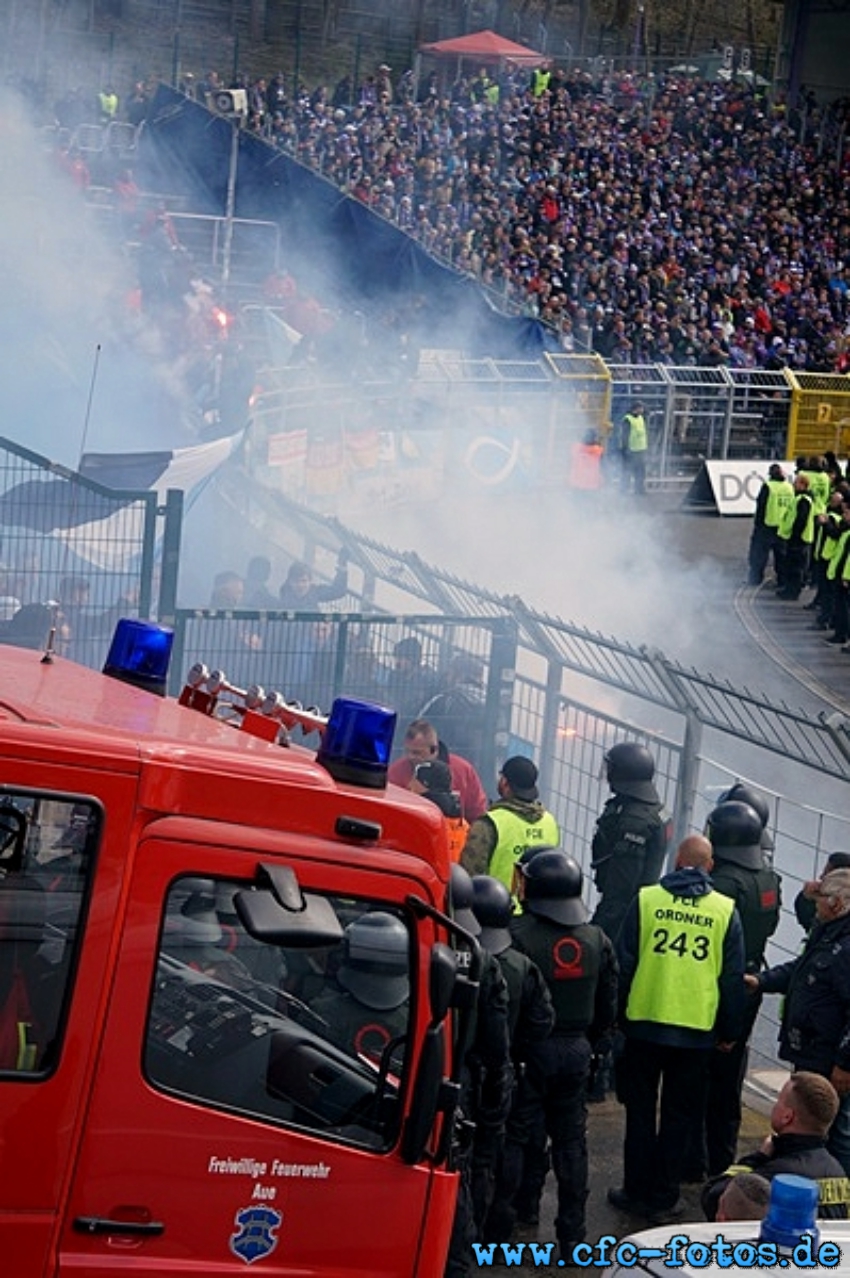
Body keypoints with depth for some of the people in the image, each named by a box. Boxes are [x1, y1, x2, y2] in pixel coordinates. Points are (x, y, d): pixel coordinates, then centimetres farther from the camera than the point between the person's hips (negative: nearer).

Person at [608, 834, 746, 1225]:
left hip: (645, 1022, 0)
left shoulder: (646, 899, -4)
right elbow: (733, 977, 2)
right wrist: (729, 1030, 11)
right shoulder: (725, 911, -2)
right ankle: (664, 1199, 11)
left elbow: (624, 962, -2)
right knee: (678, 1116, 9)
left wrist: (617, 1013, 9)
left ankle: (636, 1192, 15)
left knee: (640, 1111, 11)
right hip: (697, 1031, 0)